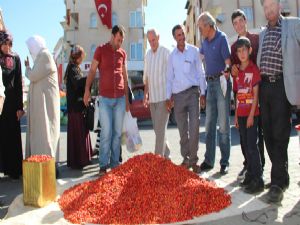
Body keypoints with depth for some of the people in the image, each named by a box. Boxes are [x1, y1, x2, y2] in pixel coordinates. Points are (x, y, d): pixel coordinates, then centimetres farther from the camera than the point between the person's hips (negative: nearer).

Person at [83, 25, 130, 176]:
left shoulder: (123, 53, 12)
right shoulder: (101, 50, 2)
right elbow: (92, 70, 2)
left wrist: (127, 98, 14)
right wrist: (87, 89, -9)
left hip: (120, 98, 3)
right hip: (105, 98, -3)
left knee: (117, 133, 5)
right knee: (106, 133, -4)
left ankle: (115, 163, 14)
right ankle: (103, 165, 7)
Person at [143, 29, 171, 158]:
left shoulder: (166, 53, -6)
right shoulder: (148, 54, 13)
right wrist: (146, 93, 12)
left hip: (163, 96, -6)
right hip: (152, 97, 7)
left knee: (160, 128, -7)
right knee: (157, 128, 10)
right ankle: (166, 154, 23)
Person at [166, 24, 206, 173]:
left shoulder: (194, 51, 4)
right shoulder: (172, 55, 10)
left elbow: (200, 72, 4)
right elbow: (169, 77, 13)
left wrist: (202, 93, -2)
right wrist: (168, 97, 8)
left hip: (192, 92, -2)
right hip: (178, 95, 2)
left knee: (194, 128, -9)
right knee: (183, 130, 7)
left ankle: (193, 160, 2)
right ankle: (186, 159, 19)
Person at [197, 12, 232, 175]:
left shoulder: (221, 38, -6)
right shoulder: (205, 41, 14)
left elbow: (228, 61, -15)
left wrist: (226, 70, -33)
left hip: (221, 83, -7)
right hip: (209, 83, 7)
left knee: (223, 125, -3)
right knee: (209, 124, 8)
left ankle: (224, 162, 6)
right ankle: (208, 160, 16)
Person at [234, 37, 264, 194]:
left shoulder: (254, 69, -5)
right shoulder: (237, 71, 12)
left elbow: (255, 94, -9)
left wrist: (251, 115, -14)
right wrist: (236, 115, 10)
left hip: (252, 114, -6)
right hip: (241, 114, 6)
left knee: (252, 146, -7)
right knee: (245, 146, 11)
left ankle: (258, 181, 0)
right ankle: (250, 175, 22)